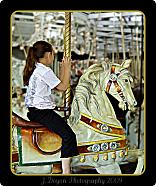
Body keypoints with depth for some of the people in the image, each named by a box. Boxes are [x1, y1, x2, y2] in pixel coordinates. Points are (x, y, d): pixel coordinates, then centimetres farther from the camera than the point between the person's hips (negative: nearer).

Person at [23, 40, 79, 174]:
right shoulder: (45, 71, -15)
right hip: (43, 112, -11)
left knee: (64, 125, 24)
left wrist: (63, 69, 18)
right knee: (68, 135, -17)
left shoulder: (34, 69, 15)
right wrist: (67, 68, 0)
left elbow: (57, 85, 18)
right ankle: (66, 171, -22)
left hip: (34, 111, 11)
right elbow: (63, 87, -10)